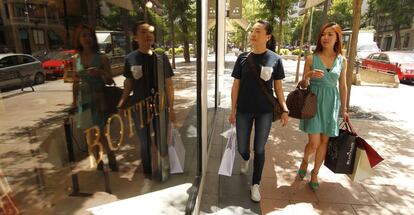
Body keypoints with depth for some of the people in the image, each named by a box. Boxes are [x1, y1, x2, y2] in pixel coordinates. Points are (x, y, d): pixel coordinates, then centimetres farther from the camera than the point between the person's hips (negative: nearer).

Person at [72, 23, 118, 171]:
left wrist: (101, 73, -22)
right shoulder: (76, 60, 7)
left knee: (103, 135, -5)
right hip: (84, 102, 4)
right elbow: (75, 82, 14)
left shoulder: (102, 58, -4)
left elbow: (110, 82, -3)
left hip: (99, 101, -4)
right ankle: (99, 165, 27)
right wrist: (74, 101, 15)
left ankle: (113, 165, 11)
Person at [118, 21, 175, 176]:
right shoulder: (130, 59, -3)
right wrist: (122, 103, -5)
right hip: (139, 108, 1)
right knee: (145, 144, 15)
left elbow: (168, 85, -1)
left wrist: (171, 108, -3)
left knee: (162, 143, 12)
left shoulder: (161, 57, -5)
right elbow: (129, 83, 8)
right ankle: (147, 173, 36)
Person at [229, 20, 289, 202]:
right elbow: (236, 85, 1)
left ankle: (255, 184, 27)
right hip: (244, 111, 1)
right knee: (242, 148, 13)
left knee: (259, 149, 8)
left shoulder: (275, 59, -5)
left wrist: (284, 109, -3)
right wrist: (233, 110, 2)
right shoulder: (243, 58, -3)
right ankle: (245, 159, 50)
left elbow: (278, 87, 2)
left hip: (265, 111, -1)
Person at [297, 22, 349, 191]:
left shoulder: (342, 61, 3)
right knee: (314, 143, -5)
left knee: (324, 141, 8)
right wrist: (308, 76, -23)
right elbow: (303, 85, 0)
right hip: (314, 102, -2)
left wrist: (344, 109, 13)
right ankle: (305, 161, 30)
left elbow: (343, 86, 11)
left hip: (331, 104, 3)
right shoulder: (311, 58, -4)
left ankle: (315, 173, 28)